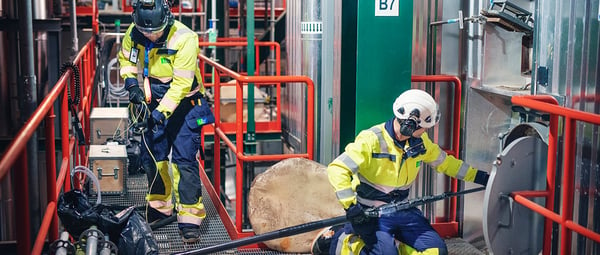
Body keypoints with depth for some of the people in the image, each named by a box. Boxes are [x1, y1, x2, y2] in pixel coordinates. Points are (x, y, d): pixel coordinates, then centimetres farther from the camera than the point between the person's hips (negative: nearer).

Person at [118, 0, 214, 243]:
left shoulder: (184, 39, -26)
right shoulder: (133, 34, -10)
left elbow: (181, 84, -26)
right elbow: (126, 59, 11)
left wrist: (162, 113, -30)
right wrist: (131, 82, -7)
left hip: (183, 104, -5)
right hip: (154, 103, 5)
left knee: (184, 159, -10)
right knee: (152, 156, 12)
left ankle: (190, 216, -4)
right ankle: (159, 207, 31)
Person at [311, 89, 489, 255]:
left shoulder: (420, 141, 0)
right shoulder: (371, 140, -21)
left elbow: (444, 162, 16)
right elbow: (337, 169, -26)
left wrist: (478, 176, 12)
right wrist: (350, 205, -36)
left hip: (402, 209, 6)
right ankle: (337, 241, -3)